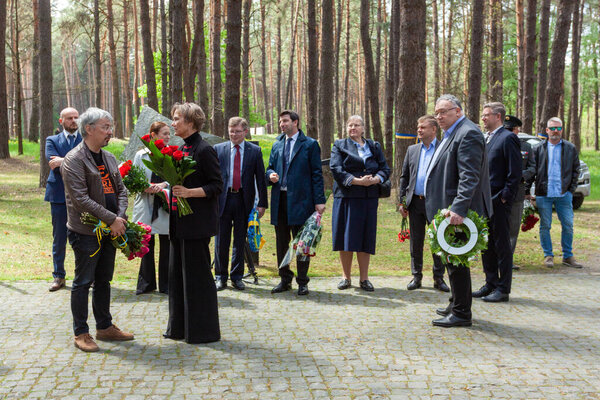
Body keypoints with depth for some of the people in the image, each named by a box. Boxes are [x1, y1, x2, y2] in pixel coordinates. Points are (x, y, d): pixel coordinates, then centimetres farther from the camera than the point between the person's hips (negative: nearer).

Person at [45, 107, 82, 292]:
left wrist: (63, 161, -17)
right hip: (59, 194, 1)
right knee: (59, 237, 6)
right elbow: (52, 161, -8)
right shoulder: (52, 140, 9)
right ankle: (58, 276, 16)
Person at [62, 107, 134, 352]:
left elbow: (121, 190, 14)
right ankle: (81, 333, 9)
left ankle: (105, 327, 26)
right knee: (83, 282, 1)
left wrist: (121, 217, -5)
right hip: (86, 231, -7)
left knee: (103, 281, 15)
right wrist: (112, 219, -19)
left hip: (110, 231, 7)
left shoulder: (109, 158, 14)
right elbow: (81, 199, -18)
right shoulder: (74, 160, -11)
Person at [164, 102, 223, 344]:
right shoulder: (181, 149, 13)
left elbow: (217, 186, -15)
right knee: (177, 272, 14)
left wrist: (189, 192, -24)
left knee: (197, 274, -3)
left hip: (197, 223, -9)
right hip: (180, 222, 9)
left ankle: (202, 330, 8)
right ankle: (180, 327, 25)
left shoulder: (204, 150, -12)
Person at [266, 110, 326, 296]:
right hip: (280, 200, 5)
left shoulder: (310, 144, 0)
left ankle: (302, 282, 11)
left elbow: (317, 174, -3)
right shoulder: (277, 145, 16)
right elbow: (270, 168, 23)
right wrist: (271, 175, -3)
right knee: (281, 242, 10)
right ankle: (285, 279, 21)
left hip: (300, 200, -5)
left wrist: (319, 200, -10)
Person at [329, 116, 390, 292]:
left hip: (369, 198, 2)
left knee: (365, 237, 1)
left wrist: (375, 179, -13)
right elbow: (336, 169, -6)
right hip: (346, 196, -2)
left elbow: (385, 169, 8)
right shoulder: (339, 145, 7)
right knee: (346, 237, -2)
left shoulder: (374, 147, 15)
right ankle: (346, 277, 9)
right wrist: (357, 181, -17)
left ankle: (364, 278, 8)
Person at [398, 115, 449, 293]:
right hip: (415, 202, 4)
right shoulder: (412, 150, 12)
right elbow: (404, 176, 14)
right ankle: (416, 276, 19)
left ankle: (438, 278, 13)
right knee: (416, 241, 9)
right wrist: (402, 201, 7)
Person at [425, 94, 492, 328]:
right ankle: (456, 305, 29)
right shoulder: (451, 134, 18)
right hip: (449, 209, 11)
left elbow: (470, 177, -24)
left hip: (458, 211, -11)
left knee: (456, 260, -5)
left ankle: (461, 313, 2)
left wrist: (458, 209, -32)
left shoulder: (468, 134, -15)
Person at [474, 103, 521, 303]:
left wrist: (505, 197, -16)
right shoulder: (485, 139, 16)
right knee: (486, 244, 14)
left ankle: (503, 289, 5)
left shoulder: (508, 138, -10)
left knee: (502, 245, -1)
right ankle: (490, 284, 24)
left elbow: (515, 172, -14)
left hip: (498, 202, -9)